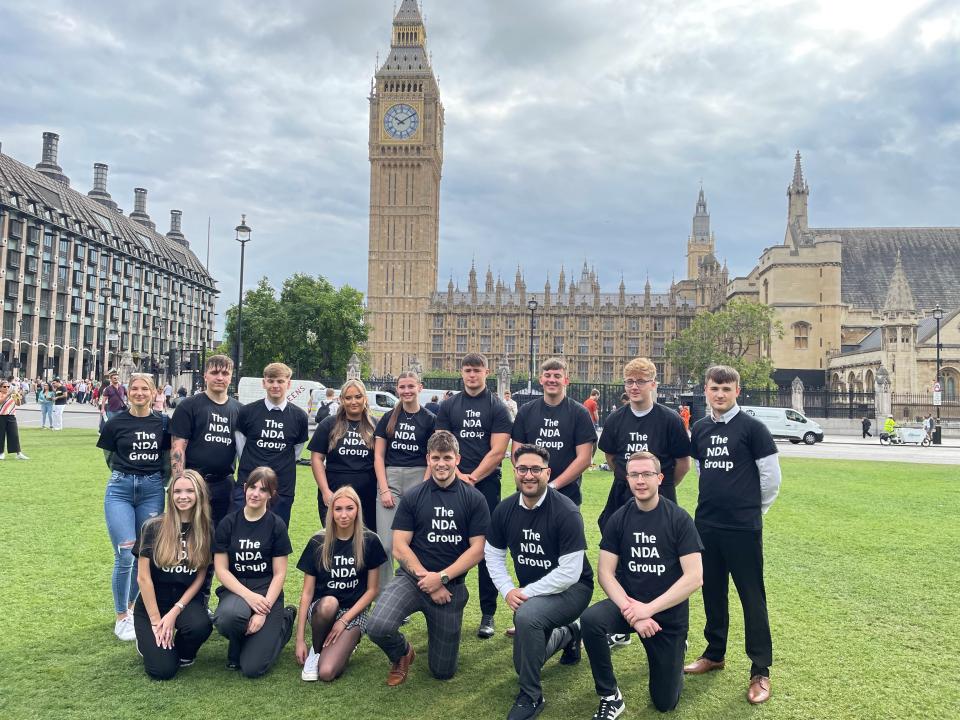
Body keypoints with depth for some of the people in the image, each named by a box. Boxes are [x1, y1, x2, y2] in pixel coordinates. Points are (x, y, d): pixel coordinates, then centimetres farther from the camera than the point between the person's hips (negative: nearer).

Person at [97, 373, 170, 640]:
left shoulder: (162, 423, 2)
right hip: (121, 490, -2)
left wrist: (154, 477, 7)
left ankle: (131, 605, 30)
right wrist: (127, 474, 11)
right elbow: (109, 456, 10)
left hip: (153, 491, 2)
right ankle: (121, 617, 10)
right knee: (124, 556, -6)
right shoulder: (116, 423, -2)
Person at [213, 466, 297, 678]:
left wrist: (263, 612, -16)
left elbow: (279, 574, -4)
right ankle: (236, 646, 1)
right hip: (236, 589, 1)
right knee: (228, 617, -37)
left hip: (267, 591, -1)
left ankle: (285, 620, 17)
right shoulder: (228, 524, 1)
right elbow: (221, 570, -2)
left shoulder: (276, 525, -3)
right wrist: (248, 595, -17)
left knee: (253, 668, -12)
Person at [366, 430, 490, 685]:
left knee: (443, 671, 5)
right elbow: (399, 548, -4)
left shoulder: (474, 499, -1)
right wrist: (426, 579, -14)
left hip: (452, 584, 0)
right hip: (412, 578, 0)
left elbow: (477, 550, -5)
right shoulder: (412, 497, 1)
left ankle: (439, 631, 39)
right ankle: (401, 655, 7)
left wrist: (441, 577, -14)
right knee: (378, 627, -29)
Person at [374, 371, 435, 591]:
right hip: (389, 480, 1)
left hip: (419, 480, -1)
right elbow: (378, 456, 7)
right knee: (385, 544, -5)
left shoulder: (430, 420, 4)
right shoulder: (388, 419, 9)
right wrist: (384, 489, -4)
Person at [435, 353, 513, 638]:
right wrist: (458, 475, -8)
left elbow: (497, 452, -5)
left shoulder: (497, 408, 3)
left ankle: (488, 614, 10)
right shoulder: (448, 406, 10)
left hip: (486, 485, -2)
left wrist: (473, 478, -11)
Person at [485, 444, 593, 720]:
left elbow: (569, 573, -26)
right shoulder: (504, 510, -7)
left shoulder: (566, 512, -24)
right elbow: (493, 555, 4)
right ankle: (567, 633, 41)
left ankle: (530, 696, -15)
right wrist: (508, 590, -12)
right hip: (529, 592, 7)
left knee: (526, 616, -36)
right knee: (523, 664, 13)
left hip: (572, 588, -7)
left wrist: (527, 592, -22)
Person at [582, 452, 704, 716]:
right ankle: (610, 697, -9)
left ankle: (676, 647, 36)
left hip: (669, 614, -1)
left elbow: (694, 578, -17)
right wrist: (630, 611, -22)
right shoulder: (619, 519, -5)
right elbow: (606, 573, -7)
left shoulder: (679, 519, -12)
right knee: (590, 620, -31)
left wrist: (648, 609, -22)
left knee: (665, 703, 6)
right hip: (628, 604, 2)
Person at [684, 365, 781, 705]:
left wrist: (753, 509, 3)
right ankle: (714, 653, 32)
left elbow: (771, 476, -5)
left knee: (752, 596, 1)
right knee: (712, 590, 16)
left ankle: (760, 671, 10)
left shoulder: (752, 427, -8)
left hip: (743, 527, -5)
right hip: (706, 524, 5)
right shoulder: (700, 428, 7)